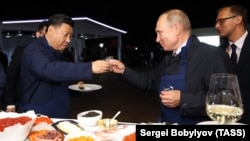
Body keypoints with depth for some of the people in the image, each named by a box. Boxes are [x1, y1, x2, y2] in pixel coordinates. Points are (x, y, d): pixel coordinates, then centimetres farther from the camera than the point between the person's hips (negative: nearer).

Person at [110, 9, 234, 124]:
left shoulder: (213, 55, -14)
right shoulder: (168, 59, 12)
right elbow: (149, 81, 22)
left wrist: (183, 99, -23)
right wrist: (124, 70, 11)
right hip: (166, 122, 6)